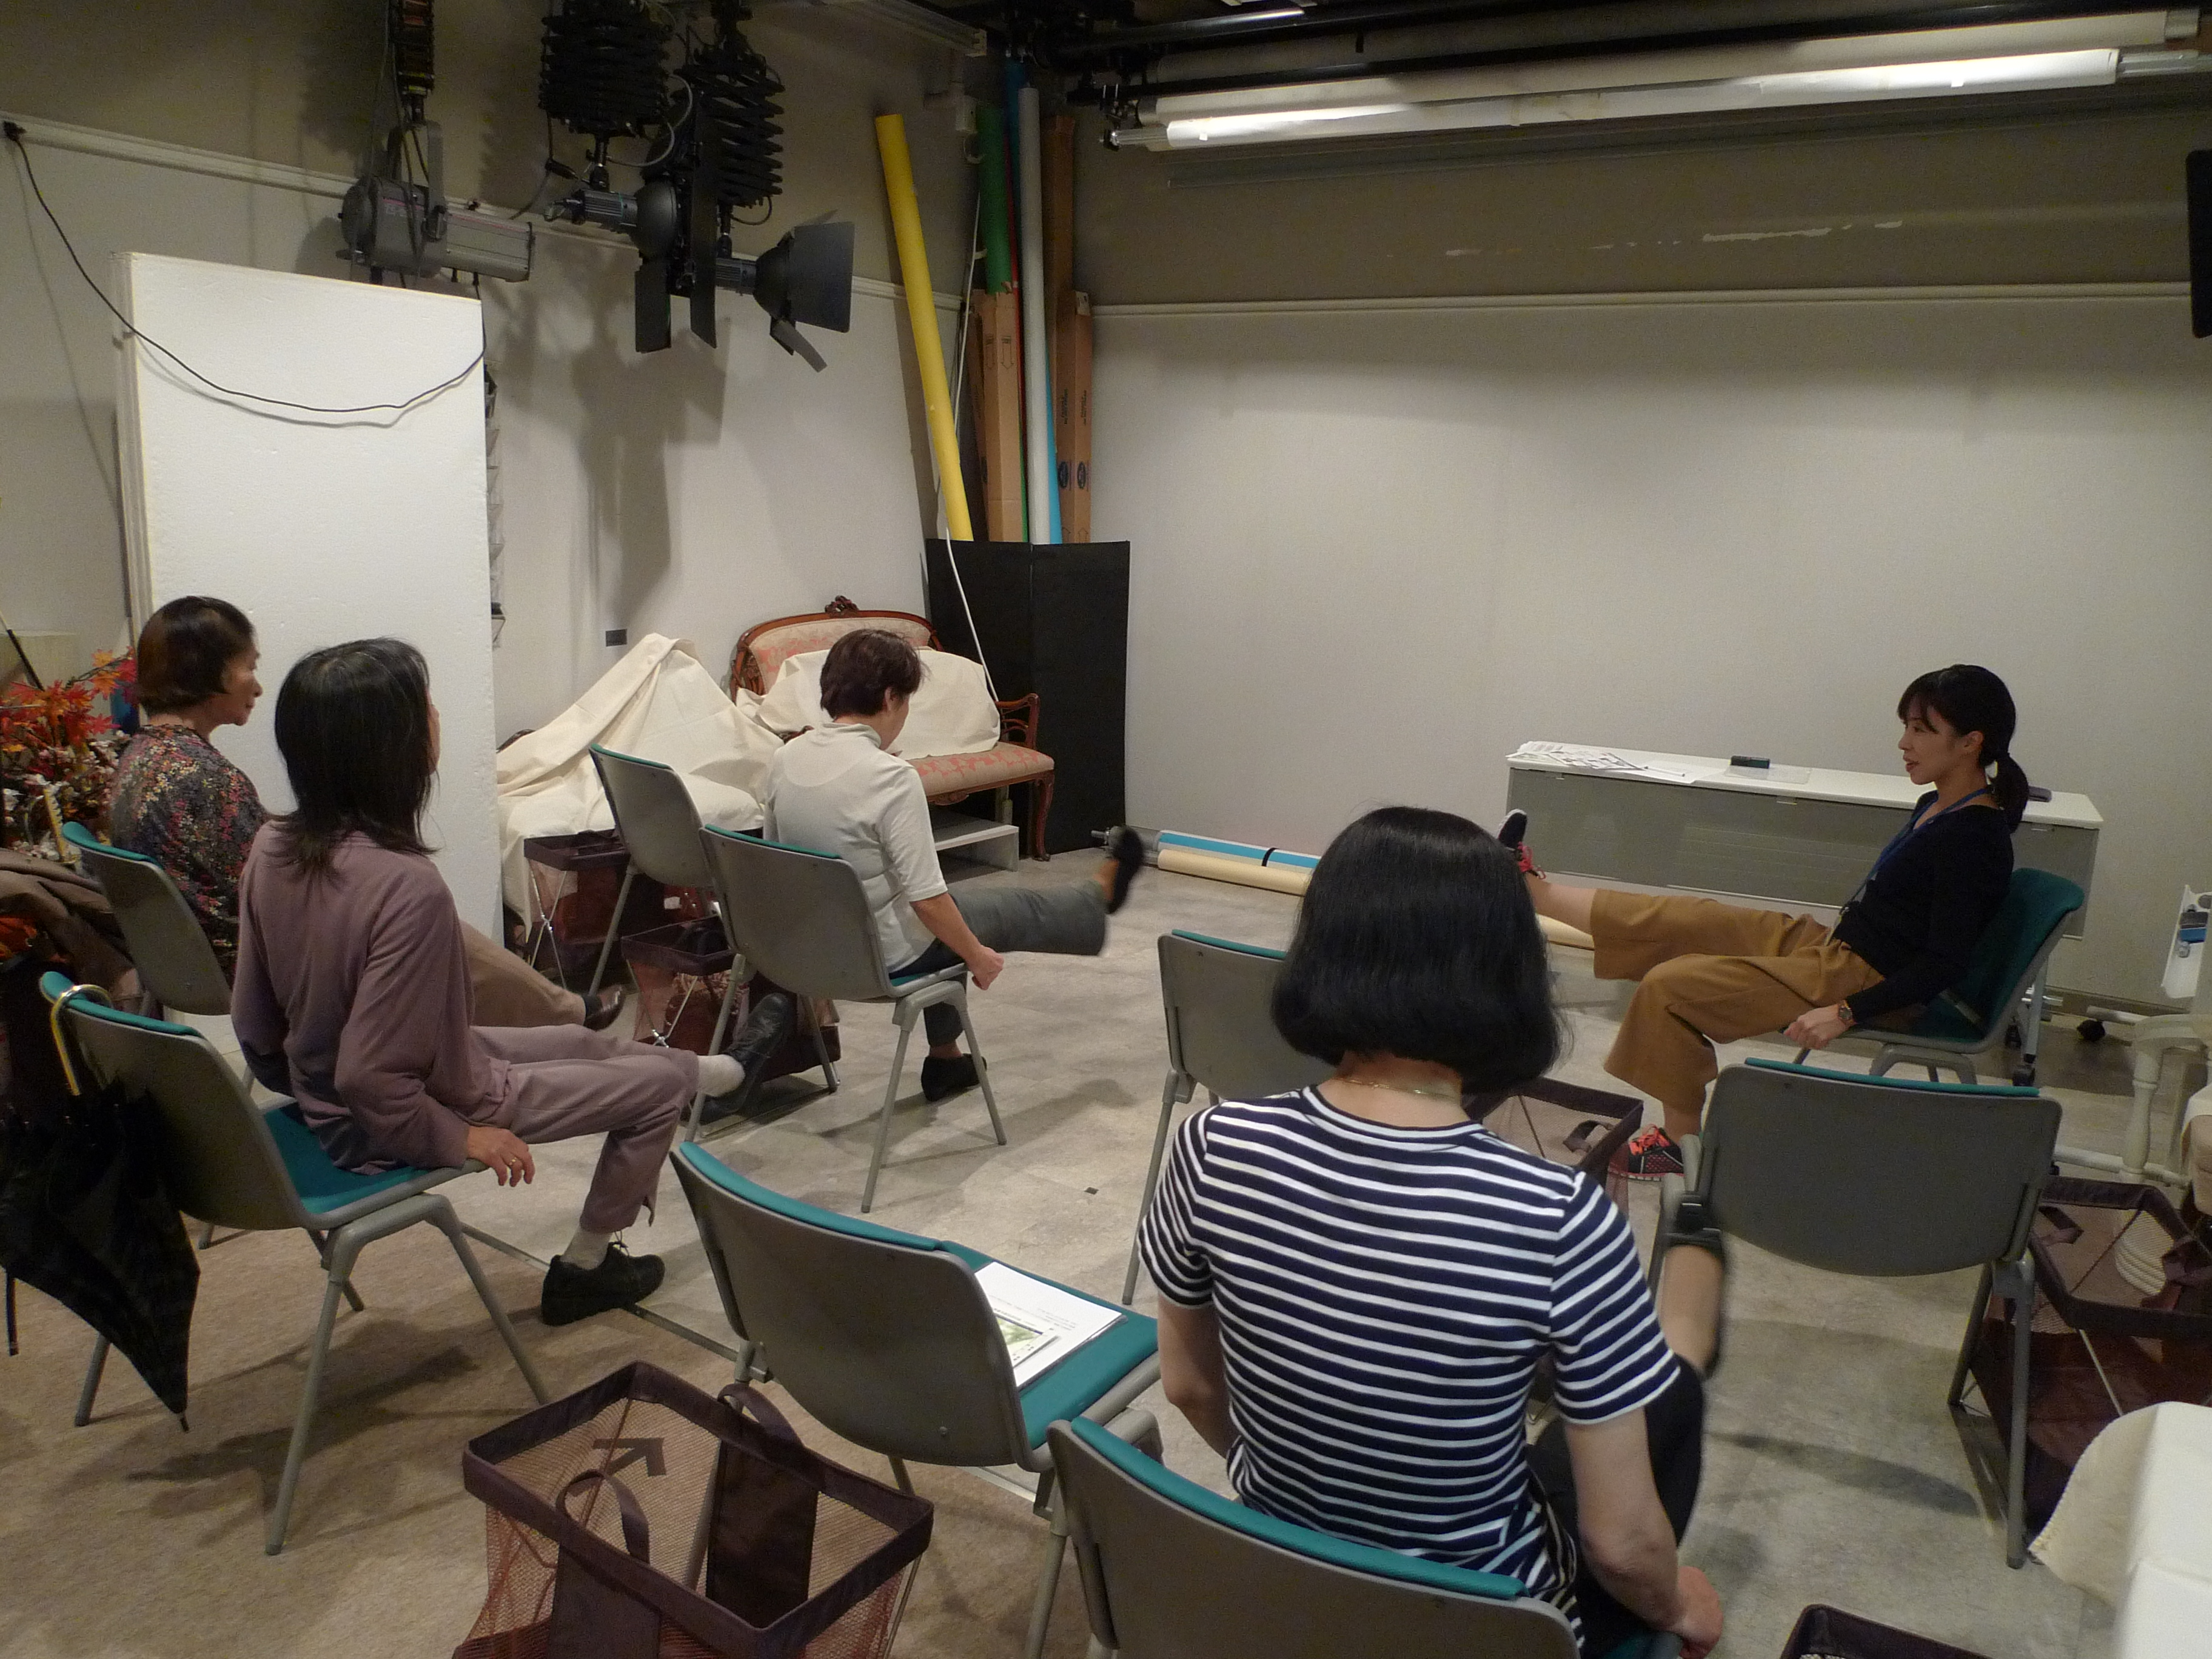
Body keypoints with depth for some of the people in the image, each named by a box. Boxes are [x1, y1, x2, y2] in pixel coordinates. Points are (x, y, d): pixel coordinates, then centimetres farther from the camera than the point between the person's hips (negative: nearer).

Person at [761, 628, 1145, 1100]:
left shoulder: (785, 760, -6)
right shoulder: (891, 778, -27)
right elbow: (926, 898, -24)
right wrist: (977, 955, -7)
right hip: (885, 956, -7)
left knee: (951, 917, 33)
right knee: (1019, 909, 17)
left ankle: (944, 1060, 43)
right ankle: (1103, 893, 45)